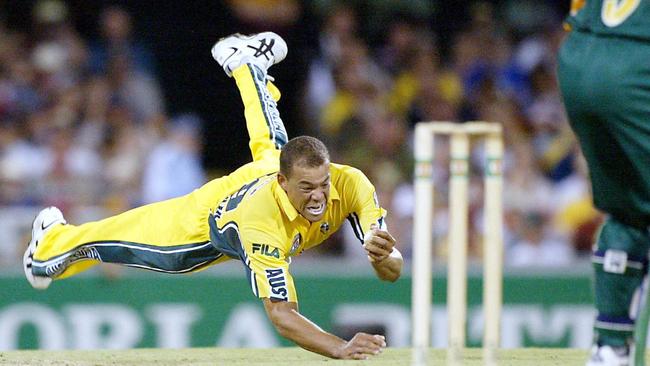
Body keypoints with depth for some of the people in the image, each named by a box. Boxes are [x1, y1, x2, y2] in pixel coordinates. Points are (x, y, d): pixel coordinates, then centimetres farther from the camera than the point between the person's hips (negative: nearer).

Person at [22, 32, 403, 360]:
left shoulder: (350, 185, -42)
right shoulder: (262, 220, -52)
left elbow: (394, 272, -42)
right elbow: (282, 315, -51)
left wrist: (382, 256, -67)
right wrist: (340, 349, -67)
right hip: (211, 216, -3)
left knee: (269, 145, 38)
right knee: (130, 239, 23)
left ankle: (246, 62, 64)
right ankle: (54, 239, 54)